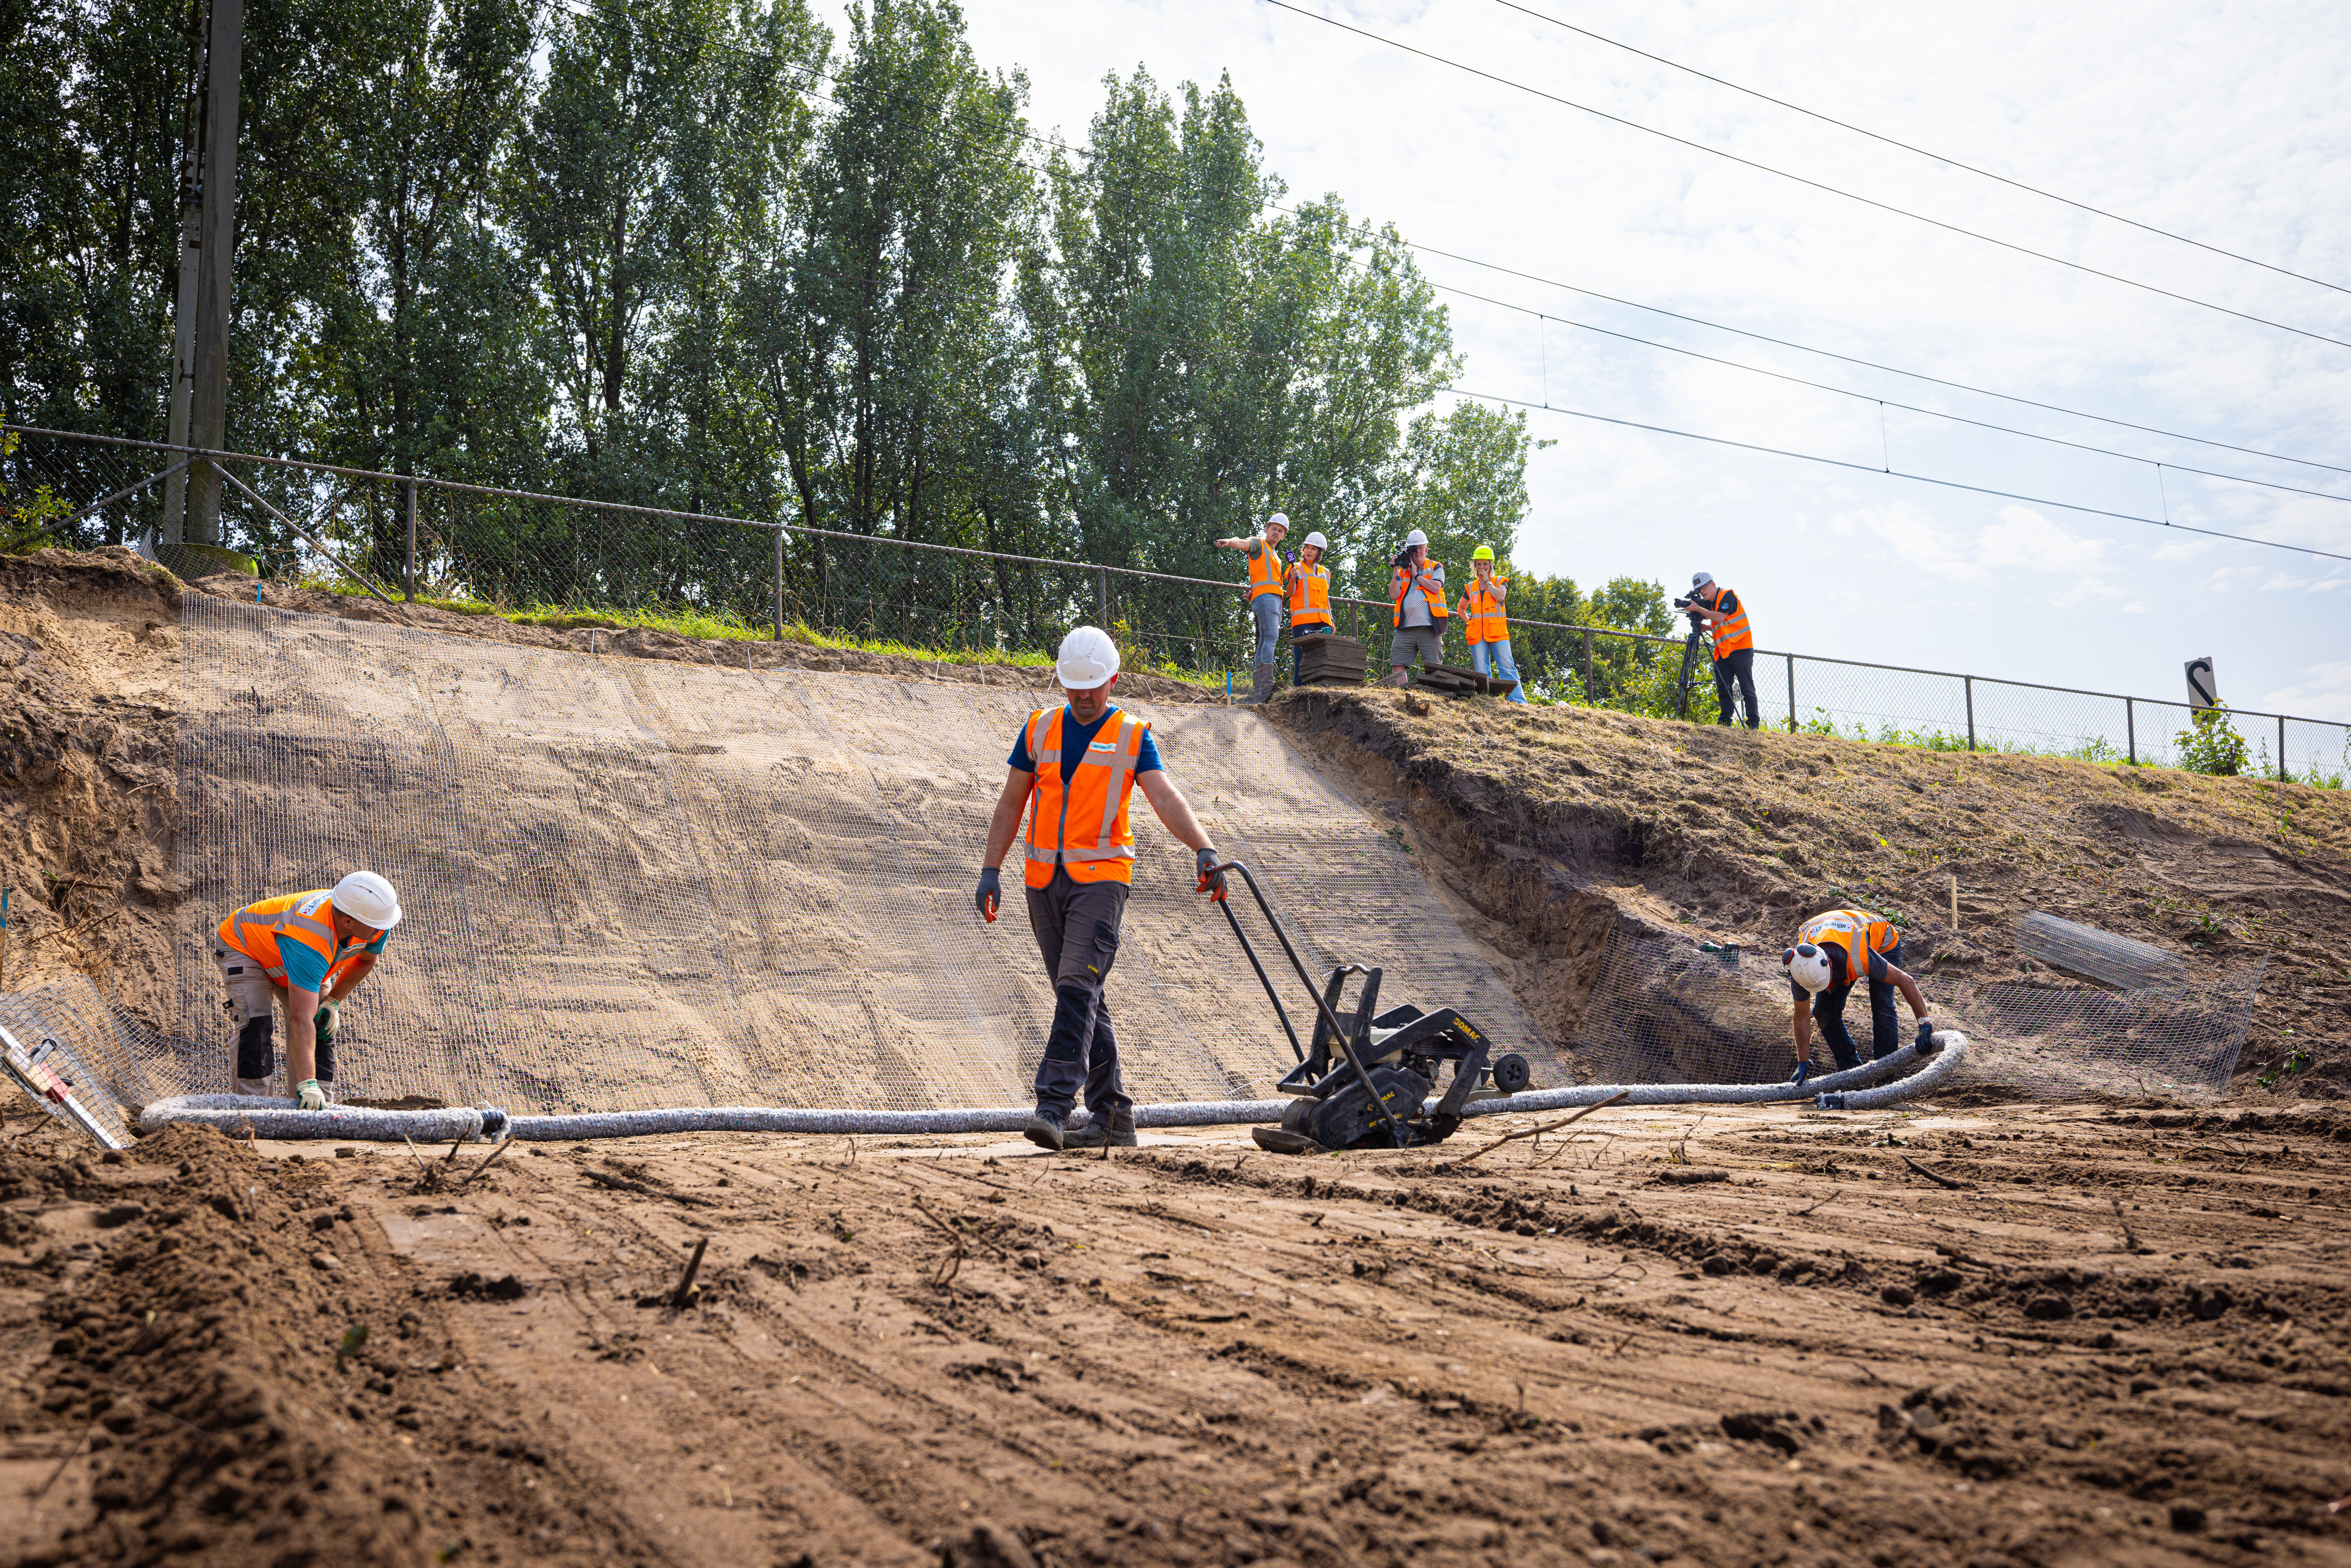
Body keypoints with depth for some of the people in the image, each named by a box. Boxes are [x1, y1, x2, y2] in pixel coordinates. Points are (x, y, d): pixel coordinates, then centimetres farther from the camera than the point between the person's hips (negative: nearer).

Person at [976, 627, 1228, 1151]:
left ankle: (1053, 1108, -22)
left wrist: (1204, 848, -25)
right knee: (1081, 999, 7)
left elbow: (1167, 799, -9)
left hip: (1100, 877, -4)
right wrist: (992, 870, 7)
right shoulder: (1039, 729, 11)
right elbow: (1011, 803, 14)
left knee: (1077, 990, -17)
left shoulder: (1133, 737, 2)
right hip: (1044, 879, 4)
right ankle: (1113, 1116, 14)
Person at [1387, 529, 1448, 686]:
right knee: (1397, 666, -6)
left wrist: (1416, 574, 0)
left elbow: (1435, 587, -8)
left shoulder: (1436, 568, 11)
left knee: (1433, 668, -7)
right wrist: (1396, 570, 1)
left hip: (1429, 628, -3)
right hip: (1405, 629, 3)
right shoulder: (1403, 571, 18)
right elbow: (1394, 595, 4)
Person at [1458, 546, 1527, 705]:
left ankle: (1519, 702, -16)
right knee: (1482, 673, -2)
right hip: (1477, 634, 3)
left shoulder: (1500, 581, 10)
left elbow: (1500, 596, -12)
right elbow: (1461, 608, 30)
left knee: (1508, 668, -11)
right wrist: (1467, 620, 11)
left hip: (1498, 632, -3)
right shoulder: (1471, 587, 18)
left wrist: (1488, 581, -2)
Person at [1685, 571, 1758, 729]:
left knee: (1747, 688, -7)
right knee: (1723, 688, 1)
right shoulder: (1710, 603, 14)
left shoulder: (1727, 595, -8)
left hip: (1740, 649, -8)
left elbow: (1720, 617, -21)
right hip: (1723, 652, 8)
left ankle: (1753, 724, -7)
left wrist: (1698, 609, -18)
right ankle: (1725, 722, 3)